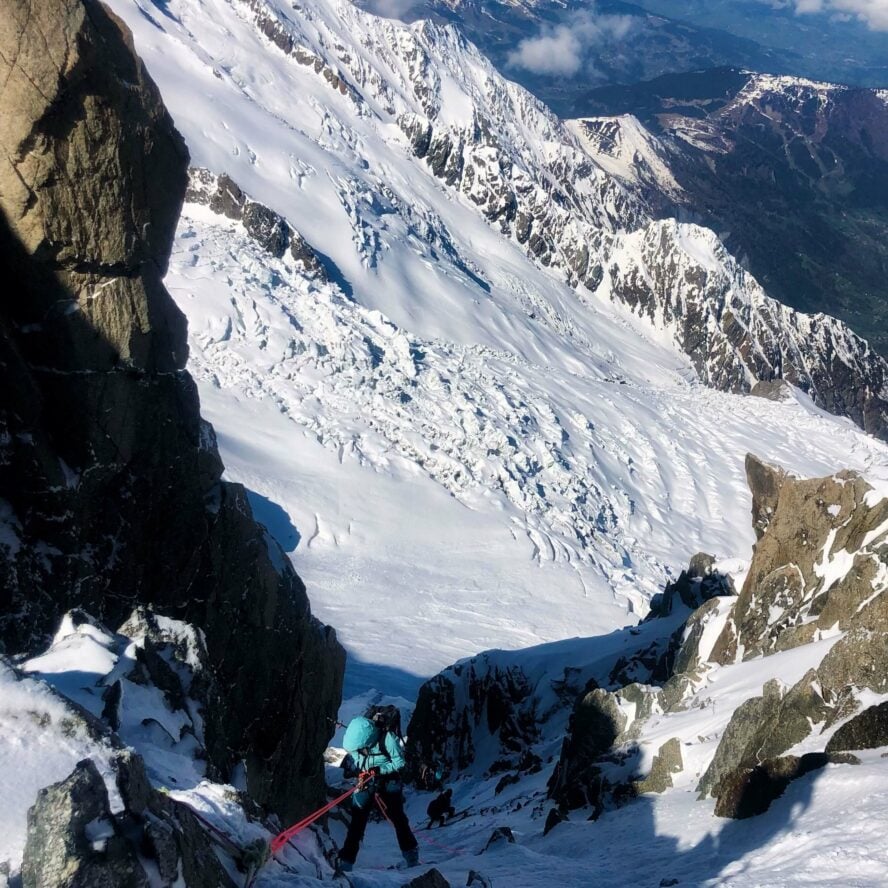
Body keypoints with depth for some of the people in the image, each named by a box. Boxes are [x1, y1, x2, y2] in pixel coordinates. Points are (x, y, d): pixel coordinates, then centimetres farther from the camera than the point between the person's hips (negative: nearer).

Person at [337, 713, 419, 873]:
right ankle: (345, 864, 2)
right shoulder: (357, 740, -11)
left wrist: (380, 770, -24)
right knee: (357, 823, -2)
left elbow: (399, 762, -15)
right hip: (365, 784, 3)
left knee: (398, 820, 5)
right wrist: (358, 770, -10)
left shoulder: (387, 738, -24)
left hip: (388, 784, -3)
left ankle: (412, 859, 19)